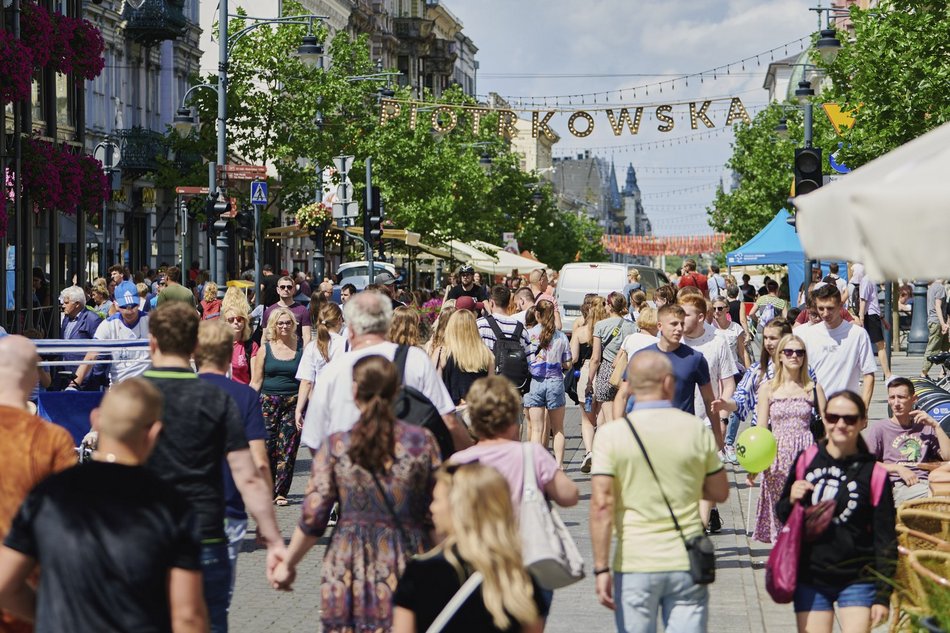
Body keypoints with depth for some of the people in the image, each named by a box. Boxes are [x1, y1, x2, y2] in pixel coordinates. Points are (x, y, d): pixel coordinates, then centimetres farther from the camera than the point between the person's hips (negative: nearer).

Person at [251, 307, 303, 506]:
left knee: (287, 449, -2)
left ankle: (280, 492, 4)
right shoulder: (265, 349, 5)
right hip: (268, 403, 0)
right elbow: (256, 381, 7)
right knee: (267, 447, -4)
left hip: (293, 404, 0)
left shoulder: (301, 348, 3)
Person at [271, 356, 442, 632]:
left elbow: (312, 519, -3)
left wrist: (288, 563, 12)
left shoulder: (336, 446, -3)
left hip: (350, 568, 0)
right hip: (407, 568, 1)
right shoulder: (422, 442, 0)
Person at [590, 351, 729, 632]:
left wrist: (601, 569, -8)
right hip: (687, 563, 1)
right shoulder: (696, 430, -1)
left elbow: (602, 505, -11)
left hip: (635, 565, -1)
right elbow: (719, 493, 9)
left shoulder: (611, 434, -6)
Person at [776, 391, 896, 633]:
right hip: (810, 578, 3)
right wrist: (791, 501, -10)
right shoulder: (807, 460, 3)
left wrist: (883, 596, -7)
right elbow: (782, 515, 13)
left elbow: (885, 539, -4)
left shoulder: (872, 473, -6)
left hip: (857, 579, -3)